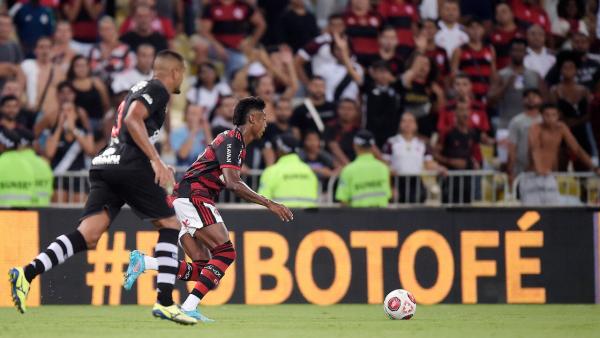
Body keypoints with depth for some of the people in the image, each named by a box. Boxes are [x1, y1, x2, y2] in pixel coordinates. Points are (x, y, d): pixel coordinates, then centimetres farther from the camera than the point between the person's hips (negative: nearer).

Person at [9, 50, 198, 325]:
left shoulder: (141, 89, 30)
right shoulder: (157, 90, 1)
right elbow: (132, 120, -15)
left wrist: (157, 167, 37)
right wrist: (156, 161, -19)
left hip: (105, 165, 8)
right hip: (129, 165, -8)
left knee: (89, 236, -7)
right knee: (170, 225, 5)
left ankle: (27, 273, -26)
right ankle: (165, 302, -2)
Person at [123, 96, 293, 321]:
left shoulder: (234, 142, 23)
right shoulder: (231, 140, -9)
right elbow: (232, 183, -20)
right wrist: (269, 204, -20)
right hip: (193, 196, -10)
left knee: (202, 268, 1)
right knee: (226, 253, -14)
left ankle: (143, 262, -6)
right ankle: (189, 308, -22)